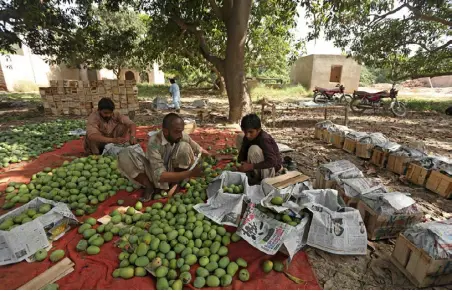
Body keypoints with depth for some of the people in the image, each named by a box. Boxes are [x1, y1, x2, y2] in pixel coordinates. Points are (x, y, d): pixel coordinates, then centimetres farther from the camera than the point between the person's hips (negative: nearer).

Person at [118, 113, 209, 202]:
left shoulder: (183, 136, -19)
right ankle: (149, 187, -8)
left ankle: (176, 184, -8)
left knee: (184, 146, -28)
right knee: (124, 155, -26)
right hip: (156, 174, -2)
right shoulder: (154, 142, -30)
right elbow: (160, 175, -36)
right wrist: (189, 173, -44)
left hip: (174, 171, 2)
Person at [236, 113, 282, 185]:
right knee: (240, 137, 1)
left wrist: (251, 166, -40)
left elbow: (272, 162, -39)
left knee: (254, 149, -37)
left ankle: (257, 178, -12)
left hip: (270, 169, -7)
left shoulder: (264, 139, -32)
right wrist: (240, 164, -23)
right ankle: (250, 171, 5)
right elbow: (242, 152, -5)